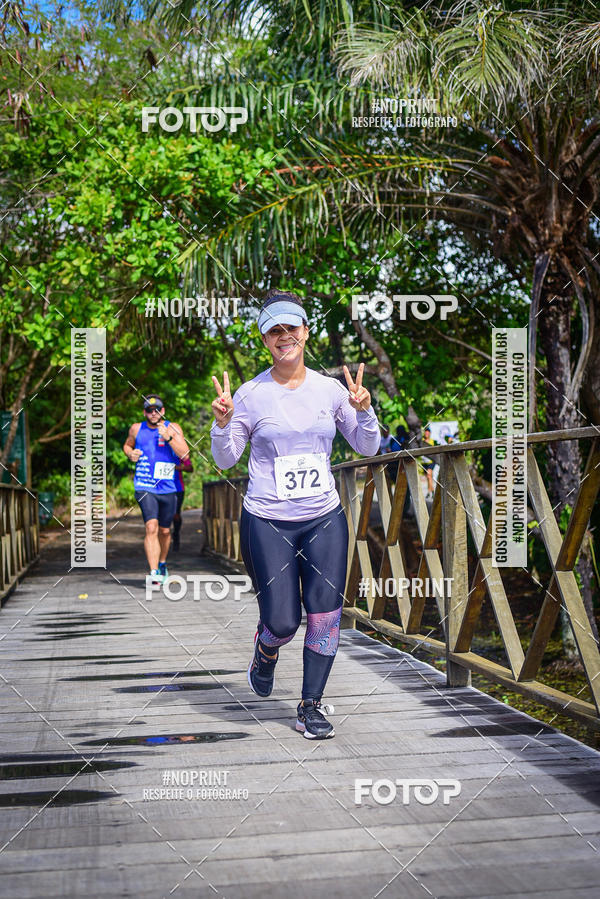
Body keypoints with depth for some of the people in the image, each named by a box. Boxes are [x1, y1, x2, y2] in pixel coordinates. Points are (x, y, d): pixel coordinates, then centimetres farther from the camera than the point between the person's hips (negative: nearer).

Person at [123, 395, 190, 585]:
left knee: (165, 531, 14)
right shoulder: (136, 429, 6)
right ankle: (154, 572, -23)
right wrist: (130, 454, 4)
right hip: (145, 487, -1)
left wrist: (169, 438, -21)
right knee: (151, 527, -19)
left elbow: (185, 455, -9)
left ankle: (162, 564, 40)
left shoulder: (173, 428, 1)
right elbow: (127, 445, 26)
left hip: (168, 488, 1)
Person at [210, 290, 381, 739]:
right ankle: (266, 649, 36)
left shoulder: (329, 389, 4)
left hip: (326, 519, 2)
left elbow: (368, 448, 10)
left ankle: (311, 706, 16)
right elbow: (225, 460, 3)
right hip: (267, 522, -2)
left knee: (326, 615, -3)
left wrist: (364, 411, -8)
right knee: (283, 622, -2)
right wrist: (223, 422, -15)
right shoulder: (251, 394, -3)